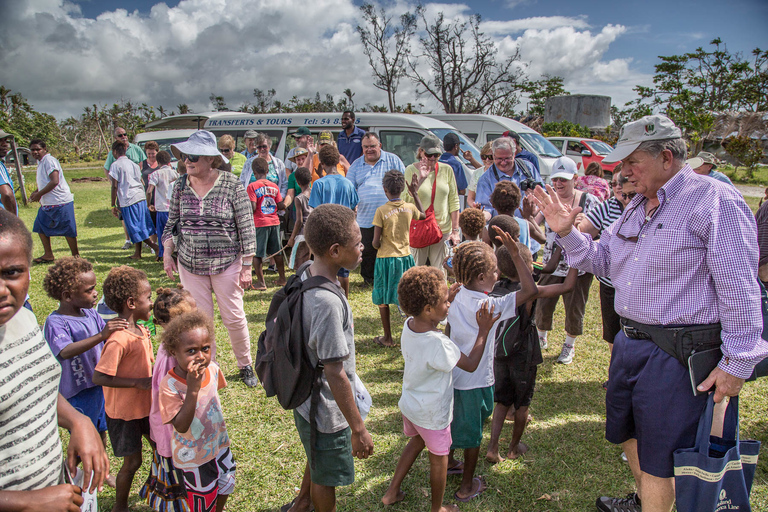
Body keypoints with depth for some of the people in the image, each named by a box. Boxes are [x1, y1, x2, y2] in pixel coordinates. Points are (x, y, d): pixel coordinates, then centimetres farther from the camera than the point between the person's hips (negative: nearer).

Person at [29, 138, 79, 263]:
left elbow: (54, 181, -23)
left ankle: (75, 256, 8)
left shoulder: (49, 161, -14)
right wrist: (35, 192, 11)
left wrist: (39, 194, -17)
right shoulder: (41, 162, 15)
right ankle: (48, 255, 22)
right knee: (41, 226, 13)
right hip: (47, 203, 10)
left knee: (68, 230, -2)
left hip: (60, 202, -10)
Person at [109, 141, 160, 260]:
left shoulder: (115, 165, -5)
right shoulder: (133, 164, 14)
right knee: (139, 227, 10)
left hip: (128, 200, -7)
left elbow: (115, 186, -8)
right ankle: (137, 253, 15)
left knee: (136, 229, -2)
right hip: (141, 197, 7)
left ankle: (155, 246, -9)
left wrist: (113, 205, -4)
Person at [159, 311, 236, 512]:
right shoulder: (170, 385, -30)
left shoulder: (212, 369, -14)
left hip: (218, 443, 5)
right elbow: (181, 426, -34)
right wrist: (193, 388, -43)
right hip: (194, 455, -5)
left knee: (226, 485, 25)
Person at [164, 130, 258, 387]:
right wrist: (167, 253, -2)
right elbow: (172, 223, 12)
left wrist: (247, 266, -9)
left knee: (234, 317, 5)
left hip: (226, 263, -3)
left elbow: (247, 228, -8)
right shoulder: (181, 186, 1)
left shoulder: (232, 185, -11)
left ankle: (245, 366, 27)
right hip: (190, 264, 3)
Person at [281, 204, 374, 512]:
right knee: (326, 478, 19)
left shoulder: (306, 276, -6)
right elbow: (335, 374, -30)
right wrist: (358, 429, -19)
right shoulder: (328, 303, -35)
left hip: (308, 398, 9)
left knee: (318, 461, 34)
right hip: (327, 411, -9)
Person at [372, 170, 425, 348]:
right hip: (405, 257, 4)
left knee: (383, 300, 11)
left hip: (386, 258, -3)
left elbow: (376, 242, -15)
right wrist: (415, 193, 26)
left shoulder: (381, 211, -15)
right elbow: (423, 215, 22)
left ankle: (387, 338, 19)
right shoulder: (410, 208, -3)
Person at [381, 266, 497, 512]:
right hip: (432, 413, -7)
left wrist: (448, 298, 7)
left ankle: (392, 492, 42)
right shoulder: (439, 344, -36)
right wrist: (483, 331, -18)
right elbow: (471, 364, -21)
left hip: (409, 404, 7)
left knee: (417, 441, 31)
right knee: (439, 458, 17)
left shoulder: (409, 325, -12)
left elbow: (430, 321, 12)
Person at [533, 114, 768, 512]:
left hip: (675, 354, -8)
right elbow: (602, 258, 18)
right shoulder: (637, 206, 11)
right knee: (627, 431, 25)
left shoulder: (715, 201, -15)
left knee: (657, 454, 6)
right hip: (628, 342, 9)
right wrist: (567, 232, 3)